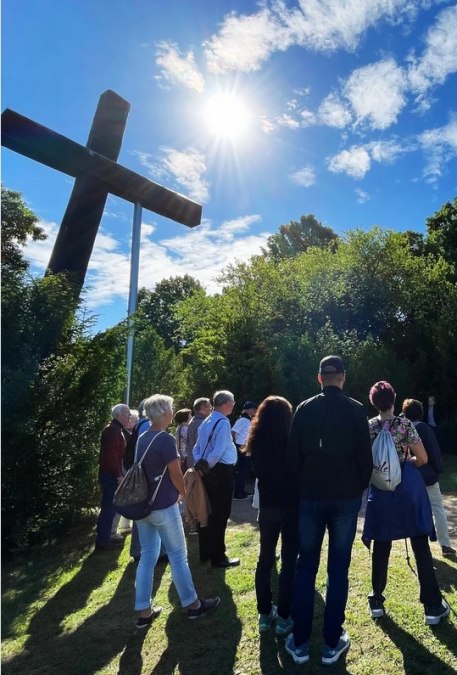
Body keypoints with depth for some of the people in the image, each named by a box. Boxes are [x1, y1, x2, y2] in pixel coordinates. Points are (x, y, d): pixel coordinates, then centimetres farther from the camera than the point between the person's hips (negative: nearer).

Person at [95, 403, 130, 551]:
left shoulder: (118, 430, 13)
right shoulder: (112, 430, -17)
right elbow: (111, 454, -23)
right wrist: (118, 475, -21)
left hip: (112, 474, 10)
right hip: (111, 475, -10)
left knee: (110, 507, 16)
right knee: (109, 507, -3)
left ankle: (105, 536, 26)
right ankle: (102, 540, 6)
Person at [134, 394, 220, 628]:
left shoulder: (142, 439, 5)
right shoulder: (166, 439, -18)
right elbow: (175, 475, -15)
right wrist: (184, 494, 4)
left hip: (143, 505, 7)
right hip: (163, 506, -7)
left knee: (147, 556, 14)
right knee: (178, 556, 7)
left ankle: (144, 611, 21)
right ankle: (192, 604, 21)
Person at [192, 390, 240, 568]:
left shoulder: (206, 422, 12)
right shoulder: (223, 422, -15)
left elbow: (197, 448, 13)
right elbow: (218, 451, -22)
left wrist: (199, 466, 7)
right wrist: (207, 467, -10)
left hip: (208, 472, 9)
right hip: (221, 471, -9)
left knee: (208, 512, 16)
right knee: (220, 514, 1)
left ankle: (205, 553, 28)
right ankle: (218, 557, 10)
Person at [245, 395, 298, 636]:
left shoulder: (257, 443, -3)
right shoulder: (291, 442, -16)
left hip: (267, 506, 4)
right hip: (290, 506, -4)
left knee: (265, 558, 14)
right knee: (289, 561, 6)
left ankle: (265, 613, 24)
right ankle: (284, 617, 13)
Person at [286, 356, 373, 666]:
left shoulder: (304, 409, -3)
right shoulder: (356, 410, -6)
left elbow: (293, 455, 0)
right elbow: (366, 457, -3)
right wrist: (360, 488, 12)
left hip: (311, 497, 1)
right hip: (346, 498, -1)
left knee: (306, 567, 11)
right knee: (339, 569, 10)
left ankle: (300, 642, 18)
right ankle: (332, 643, 18)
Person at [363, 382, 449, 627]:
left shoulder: (368, 427, -2)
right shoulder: (405, 424, -9)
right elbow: (423, 459, -7)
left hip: (380, 490, 2)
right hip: (409, 488, -2)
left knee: (381, 547, 11)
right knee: (421, 546, 8)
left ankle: (377, 601, 21)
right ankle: (432, 606, 17)